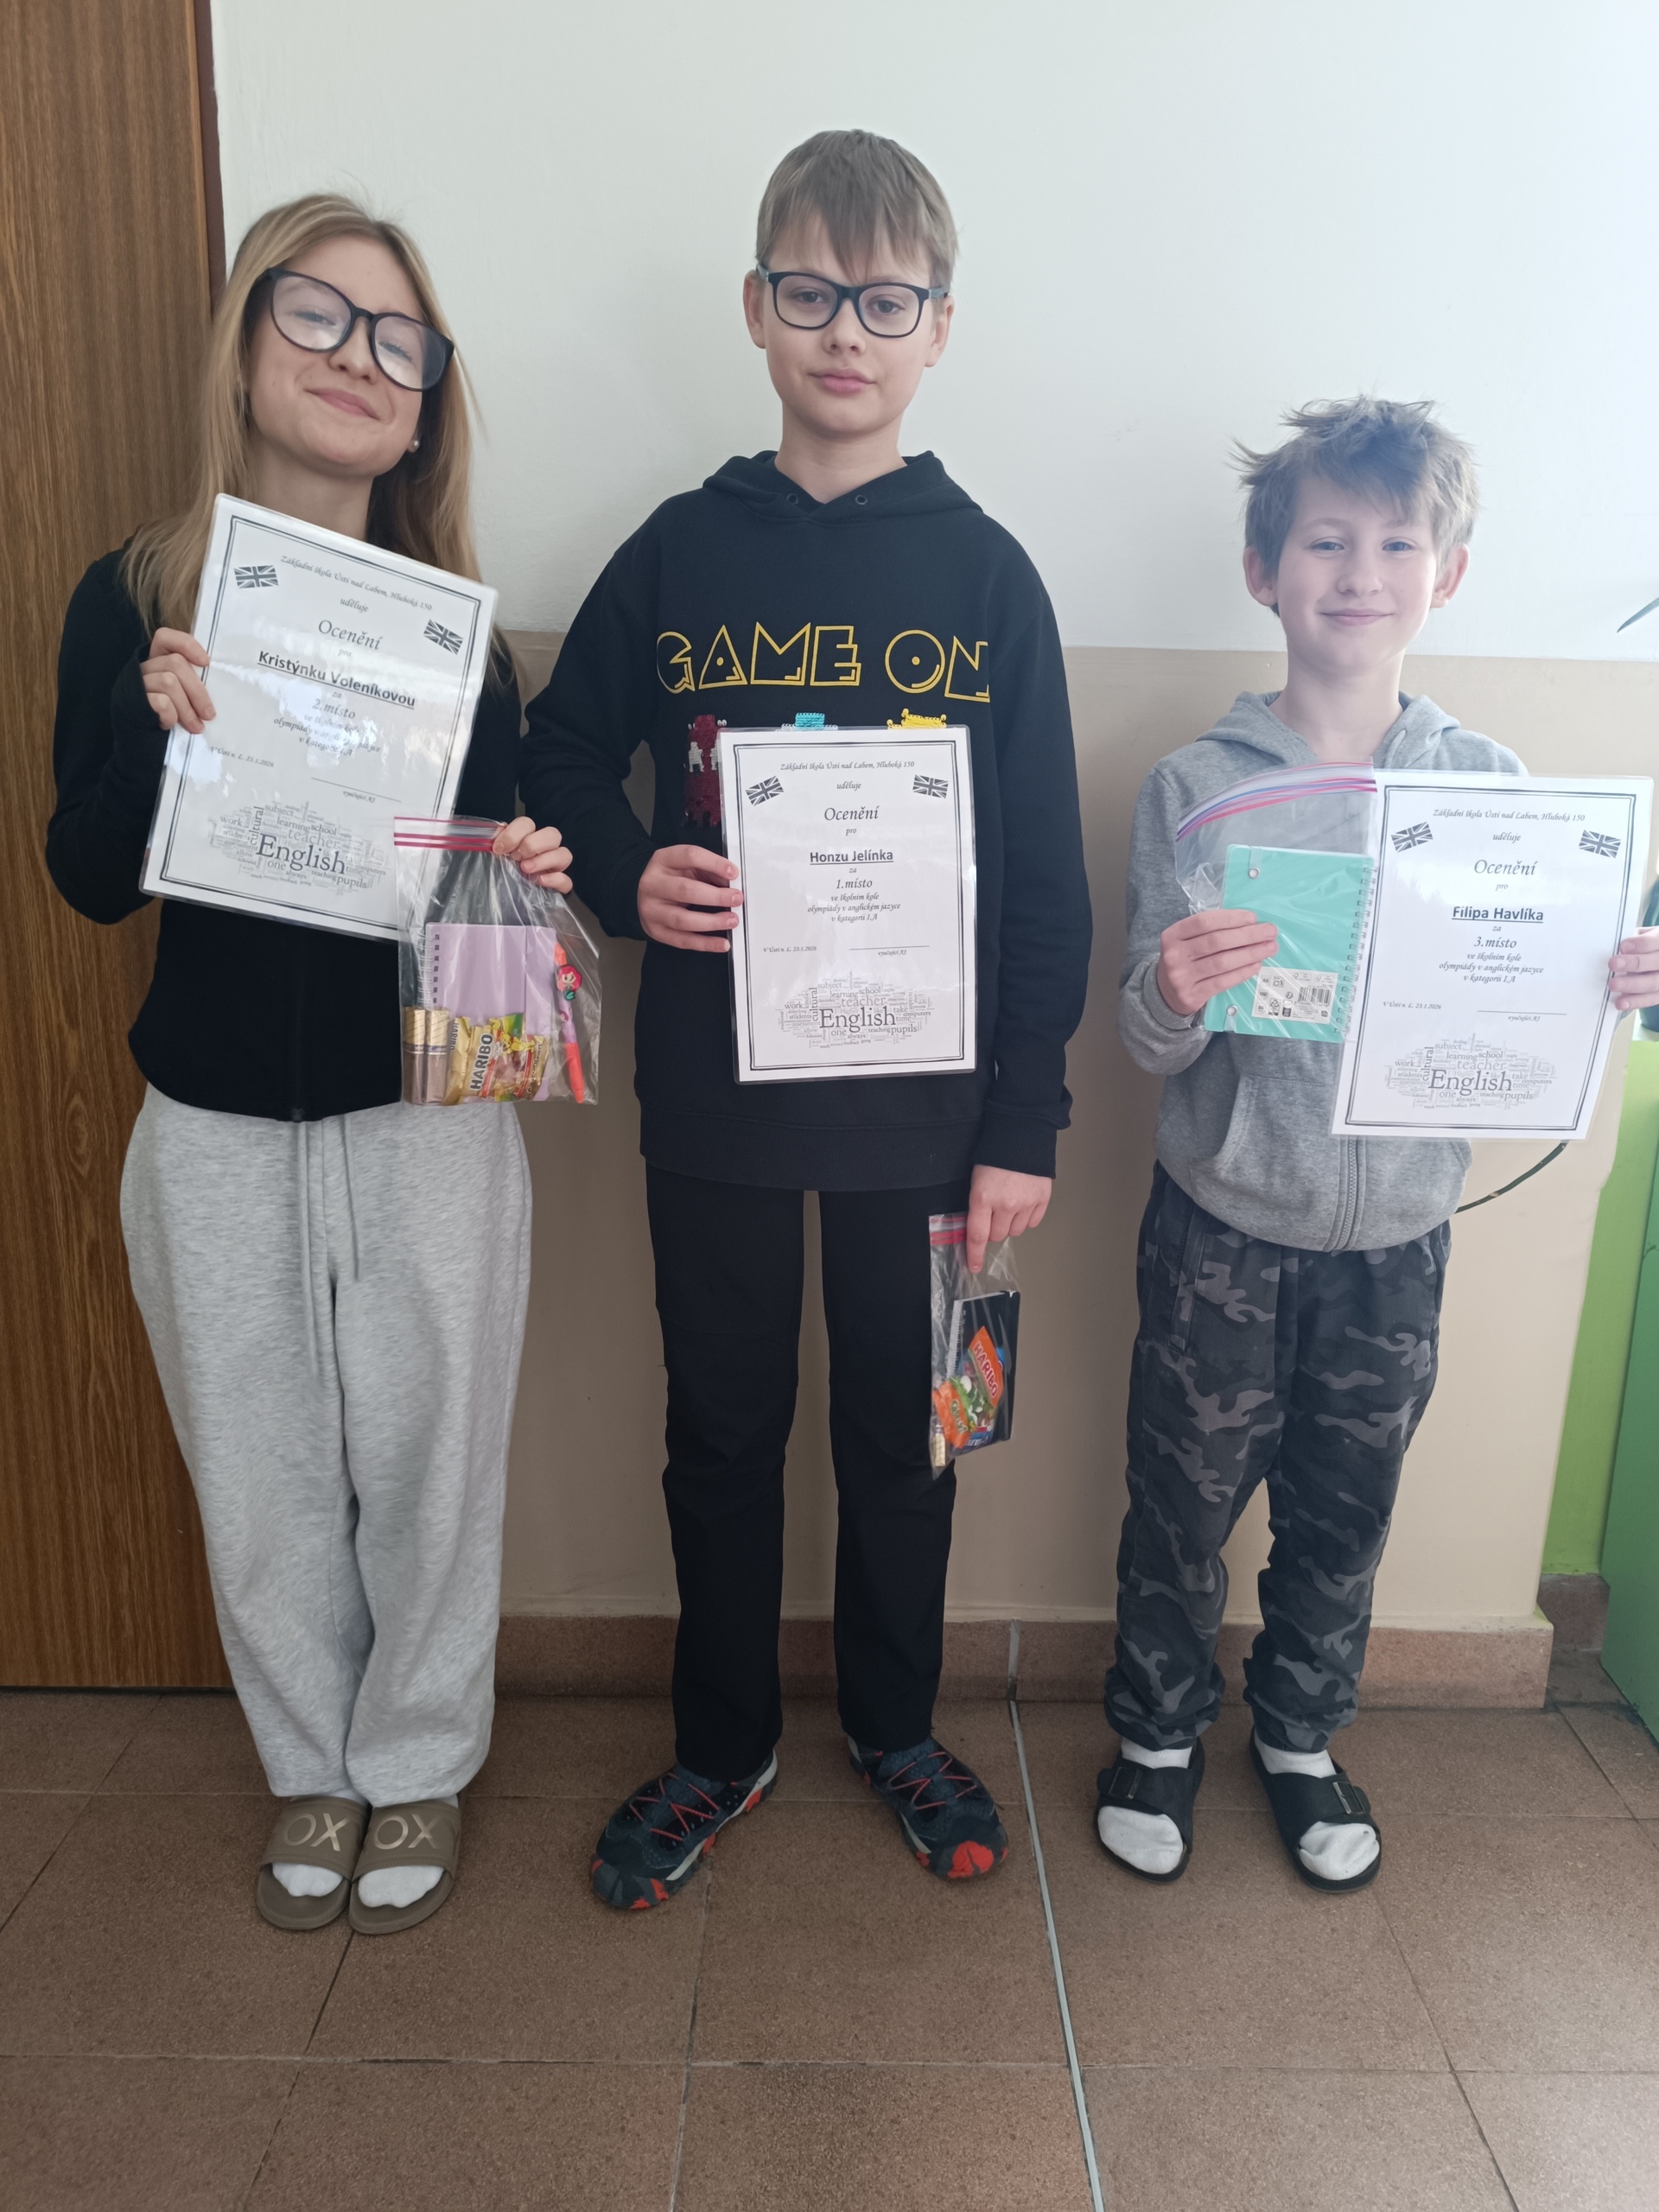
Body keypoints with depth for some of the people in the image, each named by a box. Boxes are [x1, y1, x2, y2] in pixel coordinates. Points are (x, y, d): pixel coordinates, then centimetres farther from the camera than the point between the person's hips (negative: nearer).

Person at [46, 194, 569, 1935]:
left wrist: (527, 871, -20)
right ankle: (311, 1772, 39)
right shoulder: (135, 598, -1)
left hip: (425, 1115, 0)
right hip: (215, 1128, 1)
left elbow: (495, 863, 3)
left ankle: (416, 1770, 36)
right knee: (262, 1480, 14)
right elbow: (89, 879, -3)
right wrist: (158, 729, -21)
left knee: (422, 1465, 10)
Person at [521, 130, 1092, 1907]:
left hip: (921, 1102, 0)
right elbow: (560, 756, 11)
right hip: (713, 1092, 1)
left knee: (900, 1432, 14)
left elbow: (1046, 876, -1)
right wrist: (626, 877, -12)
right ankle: (721, 1744, 37)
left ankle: (894, 1725, 40)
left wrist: (1023, 1123, -6)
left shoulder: (988, 575, 0)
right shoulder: (679, 552, 3)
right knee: (721, 1430, 14)